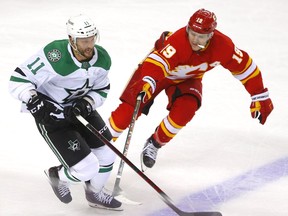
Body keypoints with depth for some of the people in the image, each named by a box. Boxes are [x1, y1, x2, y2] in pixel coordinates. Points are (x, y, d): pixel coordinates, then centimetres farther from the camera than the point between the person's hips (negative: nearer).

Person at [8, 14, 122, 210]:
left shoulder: (102, 59, -12)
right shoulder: (55, 56, -32)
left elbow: (101, 89, 4)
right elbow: (19, 79, -25)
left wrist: (87, 104, -15)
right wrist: (33, 100, -39)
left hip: (81, 109, 7)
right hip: (51, 115, -7)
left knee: (106, 155, 10)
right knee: (87, 169, -11)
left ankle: (95, 194, 40)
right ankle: (57, 176, 24)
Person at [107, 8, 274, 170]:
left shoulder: (222, 45, -28)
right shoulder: (178, 41, -40)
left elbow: (245, 67, -16)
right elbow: (157, 62, -52)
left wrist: (260, 97, -12)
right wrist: (148, 83, -72)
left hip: (188, 79, 3)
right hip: (156, 67, -3)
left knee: (184, 111, -23)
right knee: (130, 108, -14)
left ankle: (154, 144, 1)